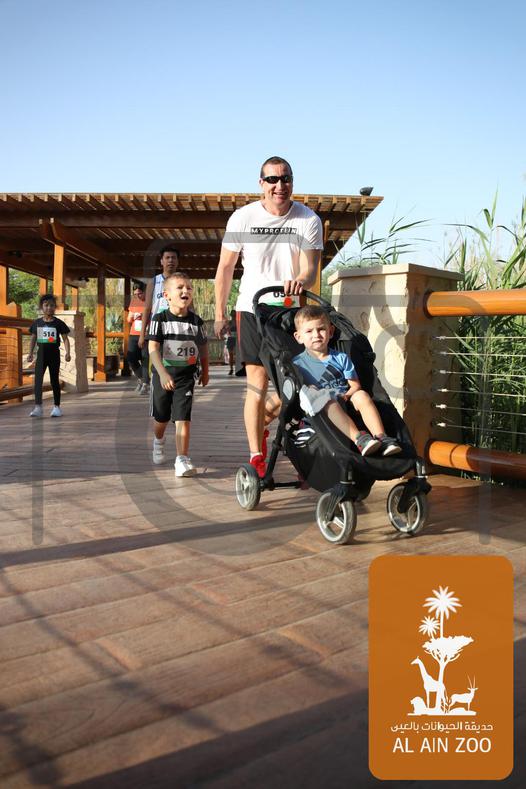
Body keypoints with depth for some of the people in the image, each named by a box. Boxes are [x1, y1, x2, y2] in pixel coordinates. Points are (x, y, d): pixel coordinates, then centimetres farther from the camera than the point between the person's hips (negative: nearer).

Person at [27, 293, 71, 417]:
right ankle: (38, 406, -10)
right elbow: (33, 339, 12)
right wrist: (30, 353, 7)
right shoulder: (36, 323, 5)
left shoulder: (58, 323, -2)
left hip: (54, 353, -2)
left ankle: (56, 406, 13)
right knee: (38, 378, -9)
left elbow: (65, 338, -2)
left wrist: (67, 352, -14)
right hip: (41, 353, 2)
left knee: (54, 380, 5)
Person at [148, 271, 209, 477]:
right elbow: (153, 348, -18)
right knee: (161, 417, 17)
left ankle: (182, 460, -9)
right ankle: (158, 441, 48)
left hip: (186, 376, 0)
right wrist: (163, 374, -29)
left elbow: (203, 348, 11)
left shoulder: (196, 321, -2)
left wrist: (205, 372, 17)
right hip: (163, 375, 0)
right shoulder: (160, 319, -10)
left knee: (183, 418, -10)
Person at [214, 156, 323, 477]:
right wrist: (220, 314, 4)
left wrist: (299, 281, -38)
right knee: (258, 383, -7)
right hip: (252, 309, -1)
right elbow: (226, 267, 2)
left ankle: (261, 425, 36)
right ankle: (256, 456, 1)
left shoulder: (309, 220, -5)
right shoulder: (243, 218, -5)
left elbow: (311, 268, -13)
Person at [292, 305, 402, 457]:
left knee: (362, 395, -27)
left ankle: (382, 438, -36)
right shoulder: (298, 363, 7)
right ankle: (359, 438, -48)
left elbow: (355, 385, 11)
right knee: (329, 401, -36)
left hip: (346, 404, 3)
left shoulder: (341, 358, 16)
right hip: (321, 409, -3)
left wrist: (347, 396, -10)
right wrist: (313, 394, -18)